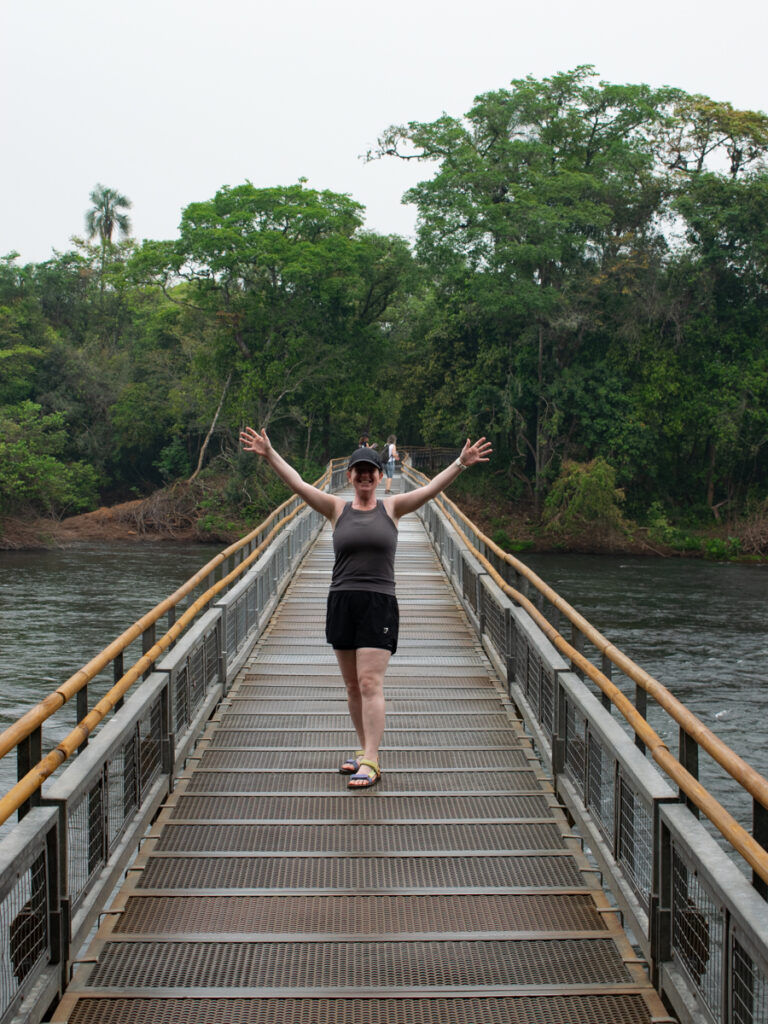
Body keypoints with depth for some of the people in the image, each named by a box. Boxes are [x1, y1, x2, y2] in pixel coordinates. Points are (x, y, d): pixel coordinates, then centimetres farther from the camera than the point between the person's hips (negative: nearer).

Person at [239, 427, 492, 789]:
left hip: (379, 605, -3)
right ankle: (365, 751, 24)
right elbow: (298, 484, 1)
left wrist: (460, 463, -16)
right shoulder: (337, 509, 8)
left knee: (370, 684, -10)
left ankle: (371, 762, -9)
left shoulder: (392, 507, 5)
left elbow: (430, 489, -4)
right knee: (352, 686, 10)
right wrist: (268, 454, -8)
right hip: (341, 604, 3)